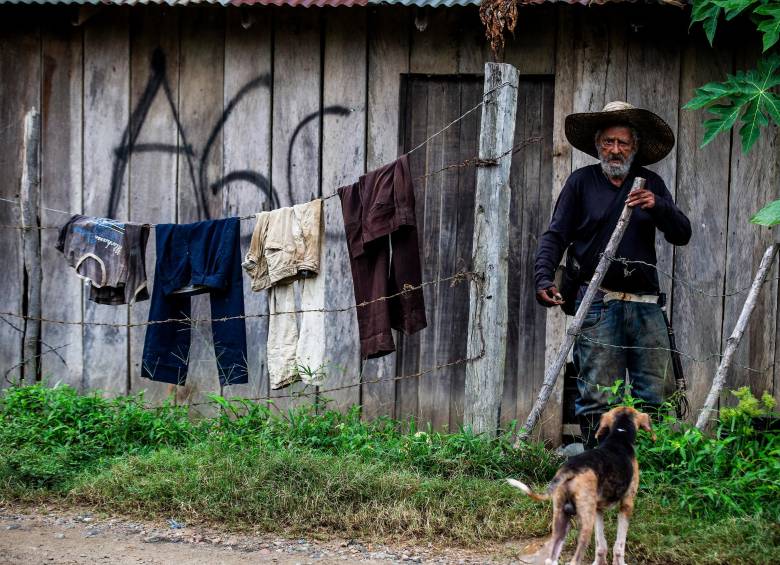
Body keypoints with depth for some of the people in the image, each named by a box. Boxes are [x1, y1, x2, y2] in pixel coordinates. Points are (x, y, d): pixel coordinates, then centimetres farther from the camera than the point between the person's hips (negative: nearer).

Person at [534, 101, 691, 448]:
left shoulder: (650, 185, 15)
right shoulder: (582, 182, 8)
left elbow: (682, 235, 7)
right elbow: (555, 236, 3)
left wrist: (657, 207, -12)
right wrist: (544, 278, -14)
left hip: (645, 305, 3)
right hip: (598, 305, -3)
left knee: (657, 394, -1)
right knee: (597, 397, -4)